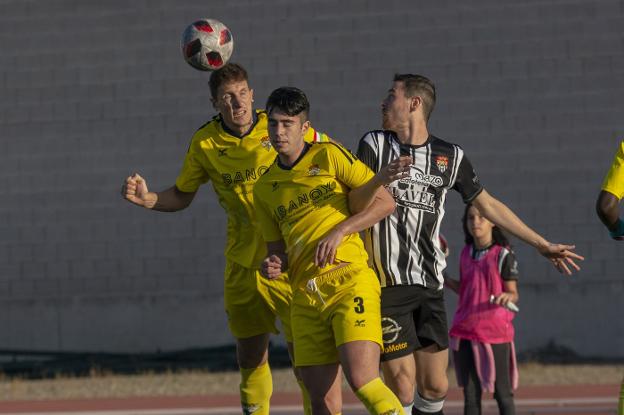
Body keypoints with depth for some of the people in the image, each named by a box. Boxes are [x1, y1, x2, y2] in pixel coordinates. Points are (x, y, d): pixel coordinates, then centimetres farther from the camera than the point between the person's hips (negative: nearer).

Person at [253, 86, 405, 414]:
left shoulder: (328, 156, 3)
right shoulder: (264, 188, 17)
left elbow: (385, 201, 1)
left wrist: (339, 231, -10)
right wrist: (275, 264, 0)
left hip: (349, 281, -5)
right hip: (305, 297, 5)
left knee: (363, 381, -23)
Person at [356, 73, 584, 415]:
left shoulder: (450, 156, 10)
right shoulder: (374, 144, 5)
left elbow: (487, 206, 20)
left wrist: (542, 245, 20)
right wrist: (382, 177, -24)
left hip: (429, 285, 3)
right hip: (386, 283, -3)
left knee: (435, 387, 1)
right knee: (402, 385, -11)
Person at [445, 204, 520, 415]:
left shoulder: (503, 255, -6)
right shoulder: (466, 254, 10)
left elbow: (513, 293, -6)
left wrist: (507, 297, -28)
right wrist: (444, 280, 9)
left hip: (495, 332, -5)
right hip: (466, 331, 5)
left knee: (502, 392, 1)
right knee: (470, 393, 5)